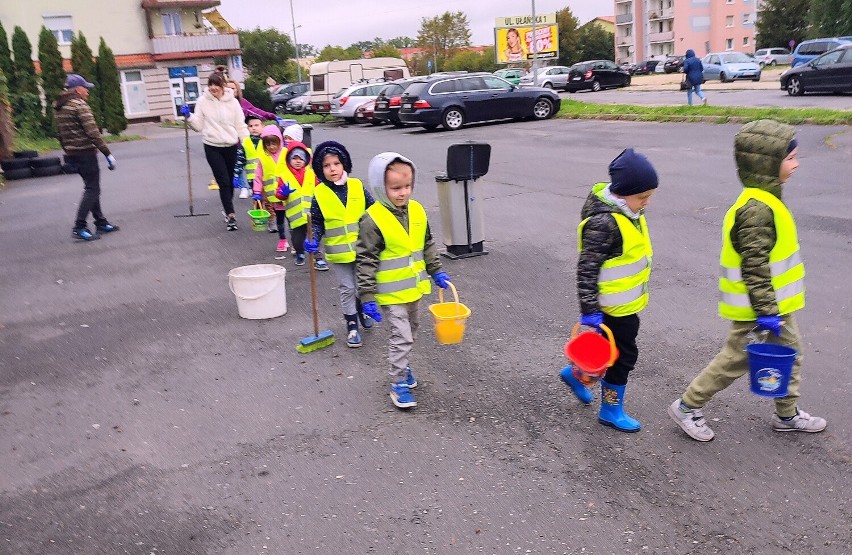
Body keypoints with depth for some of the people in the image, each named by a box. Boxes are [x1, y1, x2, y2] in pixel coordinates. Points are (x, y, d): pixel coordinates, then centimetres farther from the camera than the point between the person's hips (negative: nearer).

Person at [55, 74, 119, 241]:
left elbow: (61, 134, 18)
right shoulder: (80, 105, -13)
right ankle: (79, 228, -9)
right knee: (92, 189, -5)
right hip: (86, 153, -9)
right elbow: (92, 132, -20)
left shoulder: (59, 108, 14)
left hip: (72, 154, 9)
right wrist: (107, 153, -19)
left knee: (92, 188, 16)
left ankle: (101, 223, 21)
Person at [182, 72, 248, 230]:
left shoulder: (233, 102, 1)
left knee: (230, 181, 12)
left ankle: (227, 208, 32)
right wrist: (188, 116, -14)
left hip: (231, 146, 2)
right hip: (213, 147, -2)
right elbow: (199, 125, 3)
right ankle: (230, 215, -5)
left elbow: (240, 126, 2)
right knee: (223, 181, -7)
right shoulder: (203, 101, -2)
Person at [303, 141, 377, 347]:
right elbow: (316, 222, -3)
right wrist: (314, 240, -19)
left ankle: (362, 311, 44)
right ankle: (352, 326, 18)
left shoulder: (357, 186, -4)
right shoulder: (319, 194, -7)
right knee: (347, 288, 6)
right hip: (339, 252, -2)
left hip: (363, 248, 2)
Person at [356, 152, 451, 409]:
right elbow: (365, 261, -18)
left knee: (410, 332, 21)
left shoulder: (417, 210, -1)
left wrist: (436, 272, 15)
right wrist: (367, 297, -18)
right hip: (391, 292, -7)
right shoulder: (373, 219, -20)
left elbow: (428, 245, 13)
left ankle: (401, 365, 42)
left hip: (414, 287, 7)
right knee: (401, 336, -4)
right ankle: (398, 383, 10)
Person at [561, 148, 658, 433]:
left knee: (615, 348, 23)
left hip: (626, 301, 9)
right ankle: (611, 410, 25)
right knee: (623, 355, 6)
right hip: (615, 306, -9)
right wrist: (589, 310, -27)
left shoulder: (626, 209, 3)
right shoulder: (604, 223, -28)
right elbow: (587, 269, -27)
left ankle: (576, 373, 43)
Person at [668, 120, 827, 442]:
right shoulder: (757, 209, -26)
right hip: (756, 308, -10)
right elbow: (754, 266, -27)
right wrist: (765, 312, -25)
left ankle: (787, 415, 35)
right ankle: (688, 406, 17)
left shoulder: (764, 200, 7)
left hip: (774, 302, 10)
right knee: (736, 359, 2)